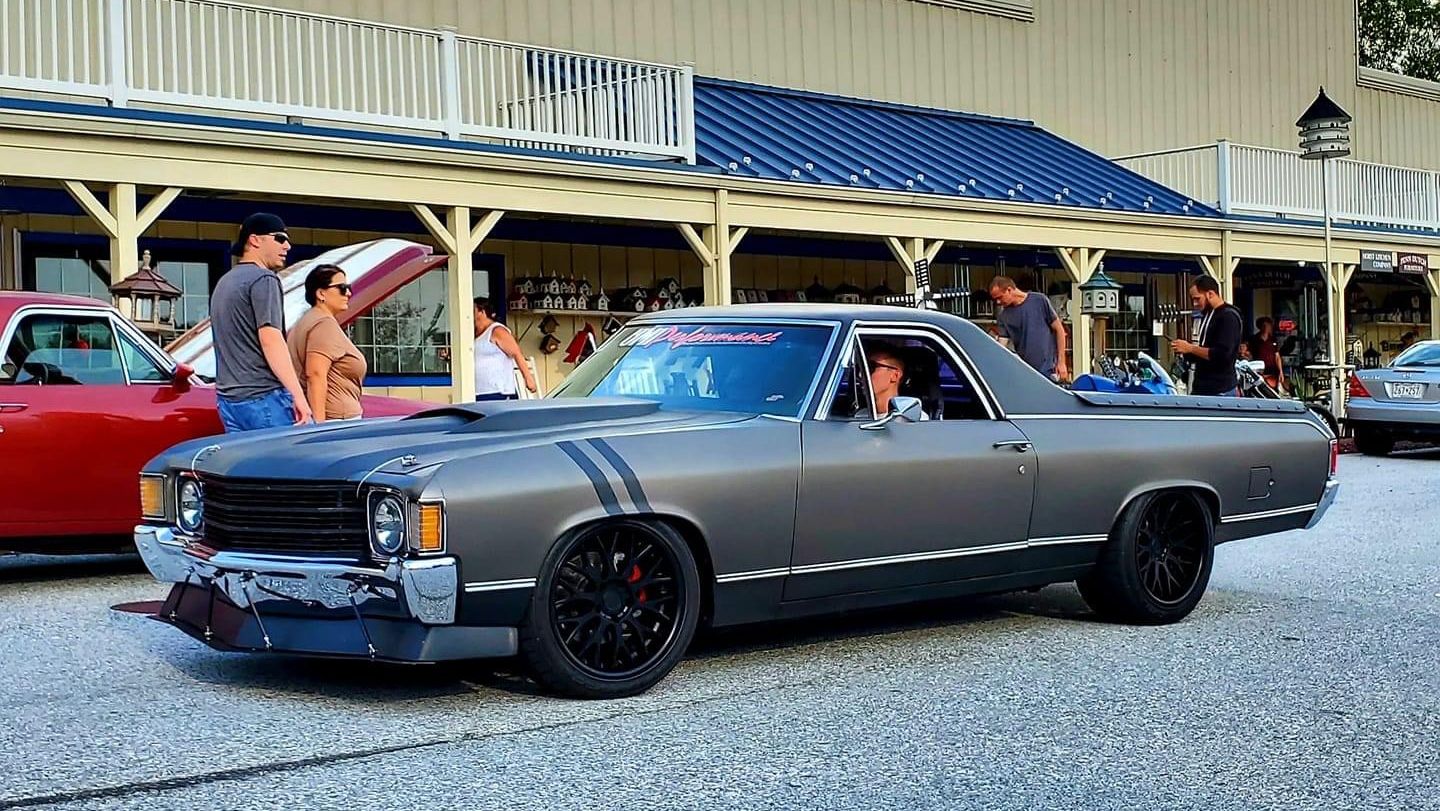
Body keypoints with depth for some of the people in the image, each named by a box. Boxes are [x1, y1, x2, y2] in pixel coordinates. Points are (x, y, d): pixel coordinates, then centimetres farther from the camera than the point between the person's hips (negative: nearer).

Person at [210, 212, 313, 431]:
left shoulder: (224, 283, 22)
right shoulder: (263, 279, -8)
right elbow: (270, 339, -18)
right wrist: (298, 396, -22)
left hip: (228, 398, 9)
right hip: (264, 397, -9)